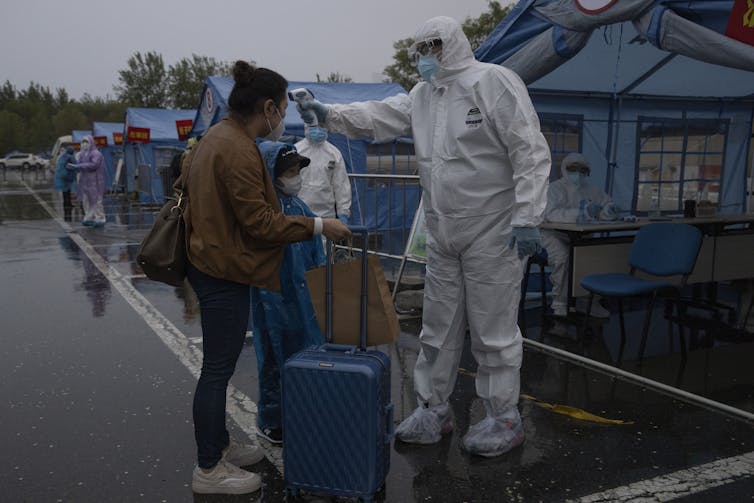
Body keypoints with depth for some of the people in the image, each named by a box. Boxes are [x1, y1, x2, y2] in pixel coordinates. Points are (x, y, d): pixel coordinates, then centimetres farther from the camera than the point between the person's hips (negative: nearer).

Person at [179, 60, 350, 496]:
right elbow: (260, 222, -22)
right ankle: (209, 470, 13)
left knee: (218, 365, 19)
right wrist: (317, 226, -16)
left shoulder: (217, 136, 11)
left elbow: (185, 182, 21)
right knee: (218, 369, 0)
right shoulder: (239, 150, -21)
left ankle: (219, 445, 33)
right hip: (226, 272, -11)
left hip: (210, 263, 11)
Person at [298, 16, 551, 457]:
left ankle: (505, 420, 19)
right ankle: (433, 410, 29)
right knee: (438, 329, 14)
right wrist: (329, 114, -12)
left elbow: (531, 151, -16)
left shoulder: (493, 82, -11)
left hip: (493, 234, -7)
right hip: (443, 237, 7)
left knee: (494, 331, 3)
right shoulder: (422, 95, 11)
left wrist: (527, 219, -21)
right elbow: (377, 117, 6)